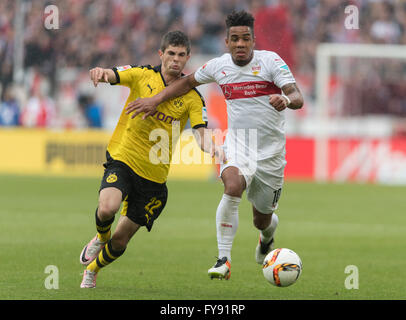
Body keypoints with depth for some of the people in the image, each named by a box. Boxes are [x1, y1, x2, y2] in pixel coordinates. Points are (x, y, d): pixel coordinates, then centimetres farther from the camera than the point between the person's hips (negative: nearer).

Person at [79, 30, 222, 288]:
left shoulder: (192, 97, -3)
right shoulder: (142, 75, -2)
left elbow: (201, 134, -14)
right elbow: (108, 76, -13)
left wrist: (209, 146, -38)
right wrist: (100, 72, -39)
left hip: (154, 175, 1)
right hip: (122, 159, -1)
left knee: (120, 241, 4)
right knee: (108, 208, -30)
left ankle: (92, 270, 36)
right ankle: (100, 238, 7)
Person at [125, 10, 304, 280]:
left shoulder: (270, 61, -13)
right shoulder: (219, 66, -3)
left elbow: (297, 97, -22)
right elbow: (188, 82, 16)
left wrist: (286, 100, -46)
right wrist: (156, 99, 6)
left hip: (271, 151, -1)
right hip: (237, 144, 1)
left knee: (262, 220, 11)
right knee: (233, 187, -32)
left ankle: (269, 232, 52)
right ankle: (224, 260, -28)